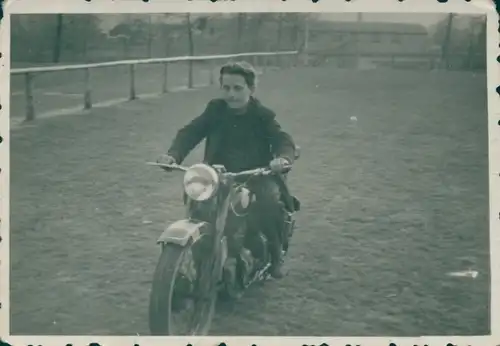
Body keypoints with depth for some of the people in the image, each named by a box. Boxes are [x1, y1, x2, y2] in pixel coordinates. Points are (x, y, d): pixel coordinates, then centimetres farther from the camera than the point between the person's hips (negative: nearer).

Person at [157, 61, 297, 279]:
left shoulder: (262, 115, -2)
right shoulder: (215, 109, 3)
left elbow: (283, 140, -13)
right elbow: (191, 132, -6)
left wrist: (283, 157, -38)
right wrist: (173, 154, -26)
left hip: (256, 175, -2)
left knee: (270, 200, -29)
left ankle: (274, 254, -6)